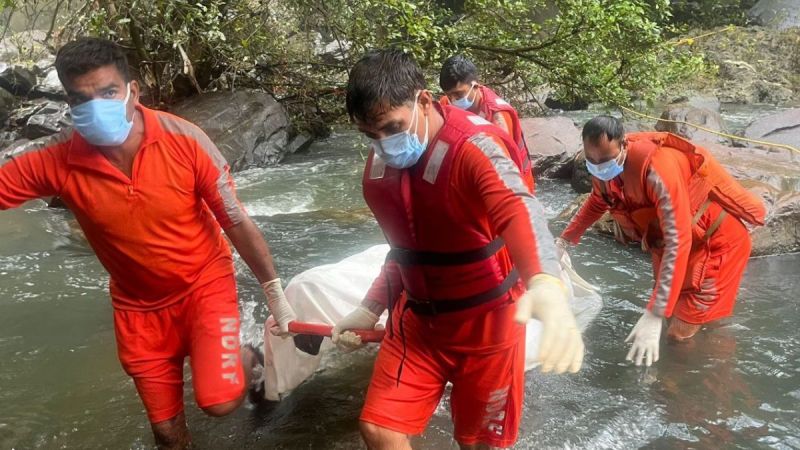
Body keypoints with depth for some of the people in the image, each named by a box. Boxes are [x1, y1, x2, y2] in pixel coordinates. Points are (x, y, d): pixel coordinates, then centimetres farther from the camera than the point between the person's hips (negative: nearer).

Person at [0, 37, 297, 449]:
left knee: (219, 401, -18)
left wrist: (277, 297, -8)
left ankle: (245, 358, 17)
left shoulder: (183, 140, -22)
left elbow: (237, 222, -15)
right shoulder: (57, 161, -18)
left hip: (205, 282, -2)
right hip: (139, 305, 3)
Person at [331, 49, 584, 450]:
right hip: (417, 318, 5)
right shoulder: (378, 165, -3)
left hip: (484, 320, -5)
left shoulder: (473, 147, -25)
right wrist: (370, 309, 11)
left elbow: (518, 208, -46)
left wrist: (545, 285, -65)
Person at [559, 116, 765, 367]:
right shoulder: (603, 164, -13)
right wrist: (565, 240, 6)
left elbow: (678, 241, -42)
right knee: (675, 312, 20)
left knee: (681, 333, -6)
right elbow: (598, 201, 12)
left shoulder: (656, 168, -38)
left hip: (715, 240, -7)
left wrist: (654, 315, -46)